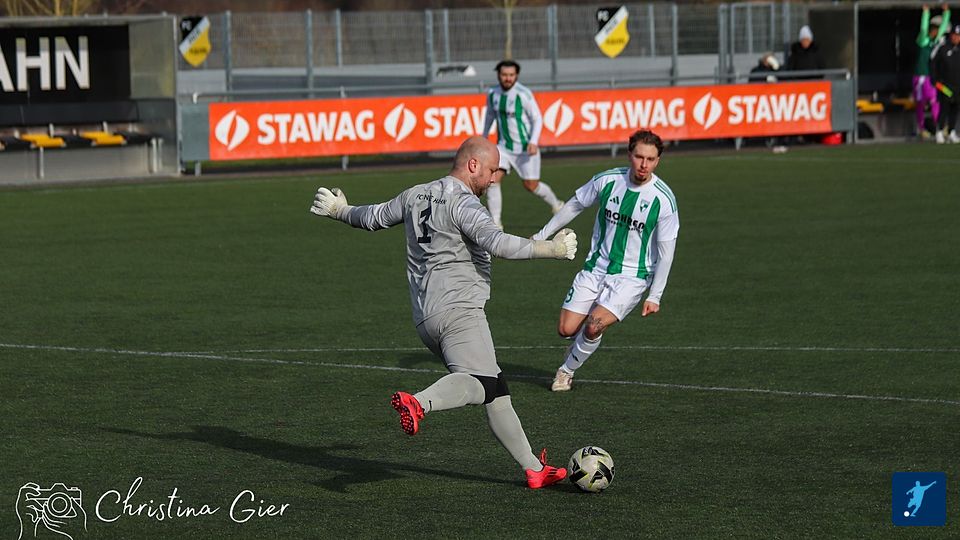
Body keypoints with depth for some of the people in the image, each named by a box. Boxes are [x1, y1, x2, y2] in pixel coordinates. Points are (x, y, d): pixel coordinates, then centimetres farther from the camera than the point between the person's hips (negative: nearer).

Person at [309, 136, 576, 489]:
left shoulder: (415, 196, 18)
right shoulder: (463, 203, -9)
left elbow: (373, 217, 32)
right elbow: (497, 243, -24)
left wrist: (339, 210, 52)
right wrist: (551, 249, -19)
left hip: (425, 319, 9)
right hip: (459, 311, -9)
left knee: (496, 390, 11)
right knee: (478, 382, -26)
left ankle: (533, 468, 11)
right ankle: (418, 403, -49)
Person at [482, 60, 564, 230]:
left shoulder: (523, 94, -17)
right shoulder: (492, 94, 0)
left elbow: (537, 119, -12)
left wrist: (533, 142, -23)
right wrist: (483, 138, 27)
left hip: (525, 147, -4)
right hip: (504, 146, 4)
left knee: (531, 185, 4)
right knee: (492, 179, -14)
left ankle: (556, 204, 34)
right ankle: (495, 222, -8)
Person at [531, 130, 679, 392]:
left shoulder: (663, 199, -15)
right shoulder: (607, 180, -7)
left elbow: (665, 252, -8)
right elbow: (574, 205, 11)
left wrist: (655, 296, -8)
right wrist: (542, 235, 16)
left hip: (632, 276, -3)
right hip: (596, 268, 4)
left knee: (593, 326, -21)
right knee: (566, 329, -4)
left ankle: (567, 370, 7)